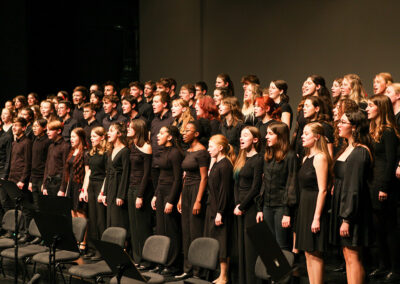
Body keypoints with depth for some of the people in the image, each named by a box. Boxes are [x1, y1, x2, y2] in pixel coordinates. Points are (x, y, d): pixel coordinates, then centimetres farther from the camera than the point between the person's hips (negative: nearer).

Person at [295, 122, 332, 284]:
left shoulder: (320, 157, -13)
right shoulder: (306, 158, 15)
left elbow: (322, 190, -18)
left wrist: (317, 217, -21)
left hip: (315, 207, -9)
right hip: (304, 207, 9)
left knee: (315, 254, -5)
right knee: (308, 253, 10)